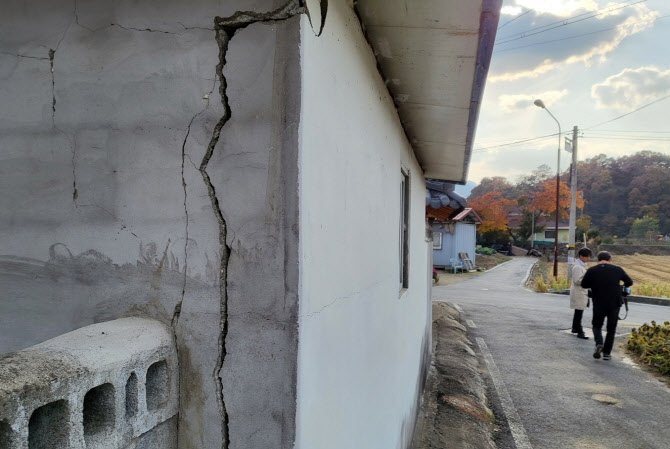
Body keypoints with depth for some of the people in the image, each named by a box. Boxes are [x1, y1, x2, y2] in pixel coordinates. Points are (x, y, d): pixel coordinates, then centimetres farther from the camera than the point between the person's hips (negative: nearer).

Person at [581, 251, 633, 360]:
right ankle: (606, 353, 13)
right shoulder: (617, 270, -1)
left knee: (597, 326, 17)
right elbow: (629, 282, 11)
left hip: (598, 305, -1)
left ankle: (599, 344, -7)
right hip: (615, 304, 1)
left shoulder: (592, 271, -5)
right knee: (611, 329, 13)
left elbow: (584, 285, 1)